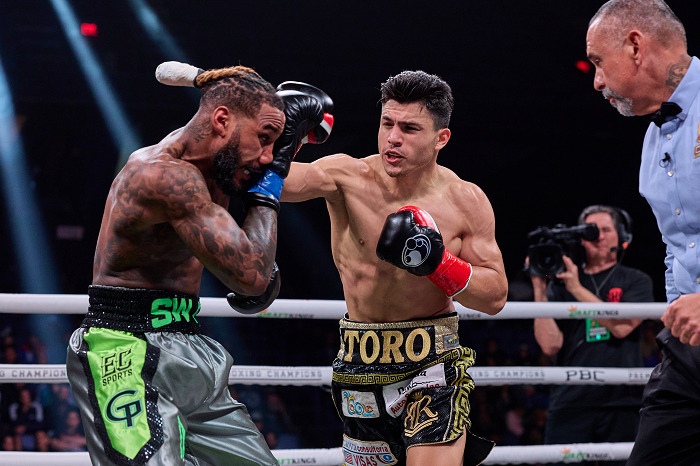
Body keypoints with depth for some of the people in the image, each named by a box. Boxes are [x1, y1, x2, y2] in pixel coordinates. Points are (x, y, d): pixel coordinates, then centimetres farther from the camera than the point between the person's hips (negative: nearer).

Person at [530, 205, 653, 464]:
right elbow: (550, 345, 0)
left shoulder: (636, 281, 11)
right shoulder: (559, 283, 11)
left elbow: (622, 327, -8)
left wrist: (577, 289, -10)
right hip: (570, 402, 0)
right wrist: (539, 290, -5)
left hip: (622, 404, 0)